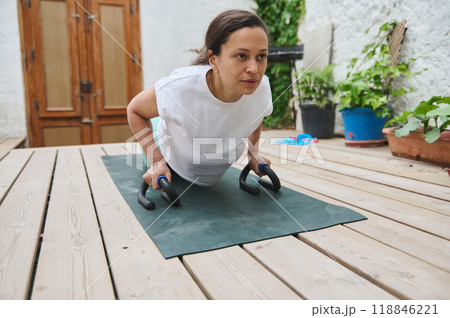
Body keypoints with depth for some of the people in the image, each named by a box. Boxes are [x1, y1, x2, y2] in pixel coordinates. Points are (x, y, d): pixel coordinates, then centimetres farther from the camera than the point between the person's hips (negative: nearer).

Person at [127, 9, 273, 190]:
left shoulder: (261, 87, -30)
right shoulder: (178, 87, -42)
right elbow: (135, 110, -22)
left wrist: (254, 154, -7)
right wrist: (156, 161, -26)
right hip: (176, 165, -3)